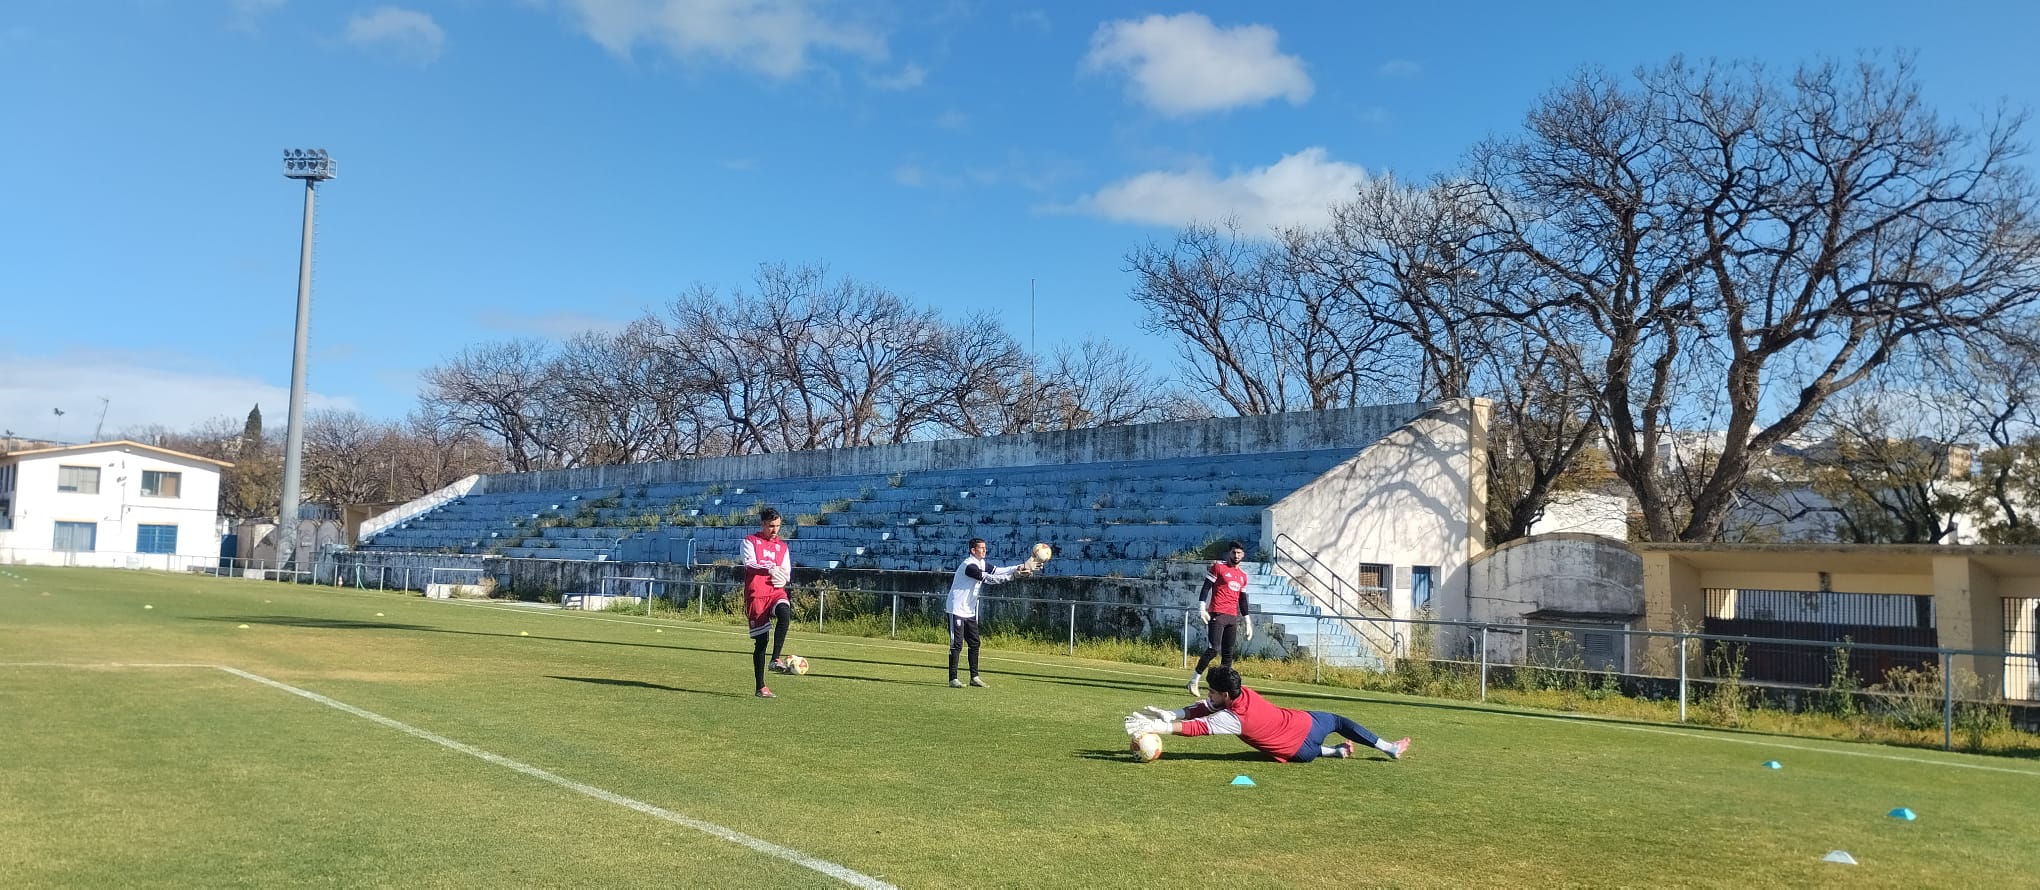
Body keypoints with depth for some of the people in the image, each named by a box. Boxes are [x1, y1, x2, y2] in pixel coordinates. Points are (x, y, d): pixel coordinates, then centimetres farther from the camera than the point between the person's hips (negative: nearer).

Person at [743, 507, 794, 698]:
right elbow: (749, 564, -13)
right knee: (760, 640, -3)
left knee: (785, 613, -33)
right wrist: (769, 569, -32)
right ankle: (761, 687, 5)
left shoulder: (782, 547, 17)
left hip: (776, 592, 3)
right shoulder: (750, 541, 4)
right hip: (756, 594, -3)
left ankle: (776, 659, -30)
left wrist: (782, 578, -7)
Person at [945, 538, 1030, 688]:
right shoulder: (969, 565, -22)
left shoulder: (982, 563, 7)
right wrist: (1012, 576, -30)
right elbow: (988, 579, -28)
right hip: (957, 610, -9)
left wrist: (1018, 568, -16)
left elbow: (997, 571, -1)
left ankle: (974, 677, 15)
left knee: (974, 643, 10)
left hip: (970, 611, 9)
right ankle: (953, 679, -4)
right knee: (957, 644, -7)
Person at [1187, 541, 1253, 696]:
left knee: (1228, 654, 4)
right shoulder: (1218, 567, 1)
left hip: (1233, 618, 6)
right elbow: (1205, 588, -4)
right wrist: (1202, 609, -14)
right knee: (1213, 649, -13)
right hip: (1217, 614, -6)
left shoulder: (1243, 575, 18)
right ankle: (1193, 681, -6)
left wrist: (1247, 622, 18)